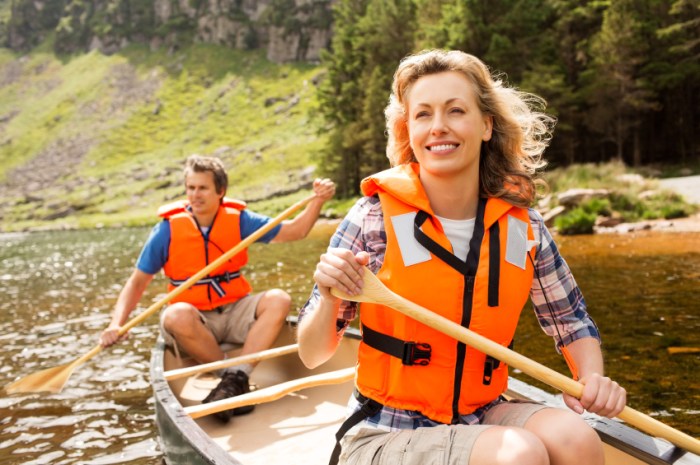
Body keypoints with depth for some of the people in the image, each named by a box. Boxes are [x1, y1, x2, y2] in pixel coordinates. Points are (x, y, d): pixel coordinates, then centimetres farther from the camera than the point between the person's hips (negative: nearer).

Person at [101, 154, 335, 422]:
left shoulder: (238, 219, -1)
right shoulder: (168, 229, -6)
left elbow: (294, 231, 1)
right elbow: (137, 282, -2)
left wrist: (318, 201, -14)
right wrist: (117, 324, -16)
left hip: (235, 311, 2)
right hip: (193, 320, -2)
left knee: (278, 300, -23)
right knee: (177, 316, -35)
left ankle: (235, 378, -29)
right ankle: (235, 380, -18)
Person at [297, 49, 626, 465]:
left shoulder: (523, 227, -4)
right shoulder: (376, 218, -14)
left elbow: (572, 321, 11)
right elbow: (313, 356, -9)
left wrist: (592, 377, -8)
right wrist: (330, 297, -29)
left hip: (484, 418, 4)